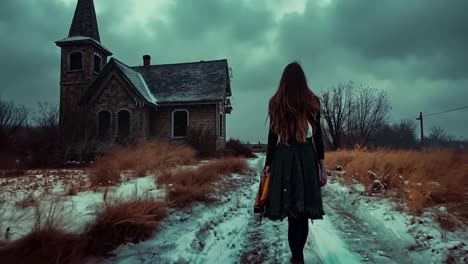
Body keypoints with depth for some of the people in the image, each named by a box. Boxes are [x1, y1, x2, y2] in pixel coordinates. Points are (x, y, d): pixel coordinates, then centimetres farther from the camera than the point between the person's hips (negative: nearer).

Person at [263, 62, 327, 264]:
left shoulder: (275, 103, 4)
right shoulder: (312, 101, 4)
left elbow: (272, 136, 3)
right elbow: (317, 135, 3)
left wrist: (268, 163, 9)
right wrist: (322, 164, 7)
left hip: (283, 158, 0)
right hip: (307, 158, 0)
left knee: (292, 211, 4)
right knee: (303, 210, 7)